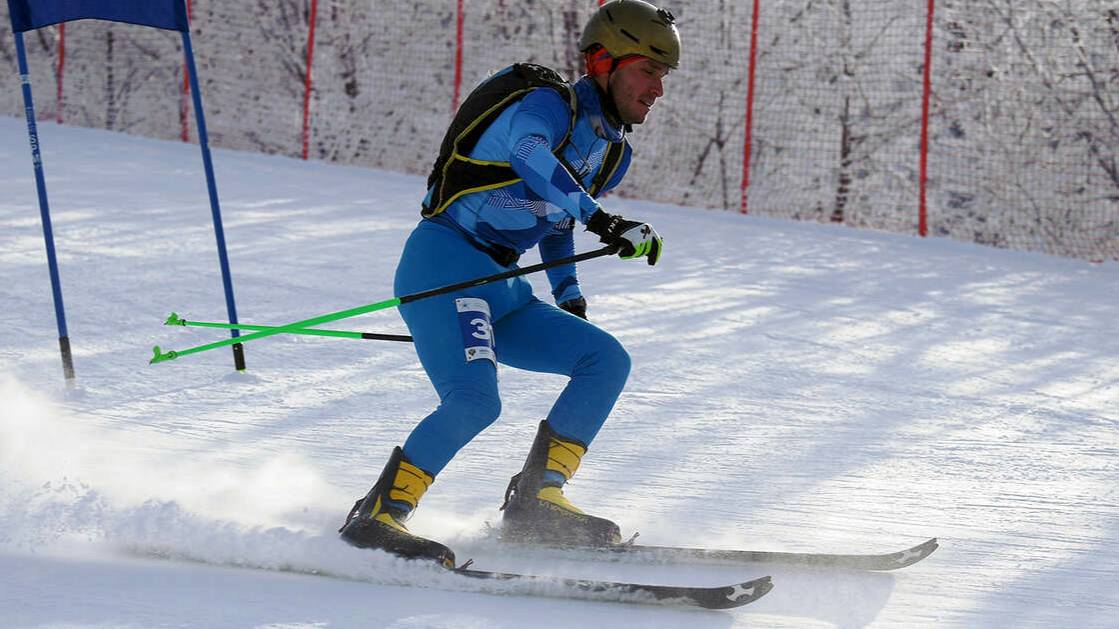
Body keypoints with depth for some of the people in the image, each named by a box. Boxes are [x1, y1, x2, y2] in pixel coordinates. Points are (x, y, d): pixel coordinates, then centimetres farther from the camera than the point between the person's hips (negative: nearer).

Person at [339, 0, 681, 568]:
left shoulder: (613, 155, 16)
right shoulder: (547, 106, -10)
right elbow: (531, 156, -35)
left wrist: (569, 299, 20)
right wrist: (603, 220, -46)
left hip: (500, 291, 9)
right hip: (444, 262, -9)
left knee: (607, 360, 0)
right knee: (475, 399, -28)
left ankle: (534, 501, -3)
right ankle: (377, 517, -22)